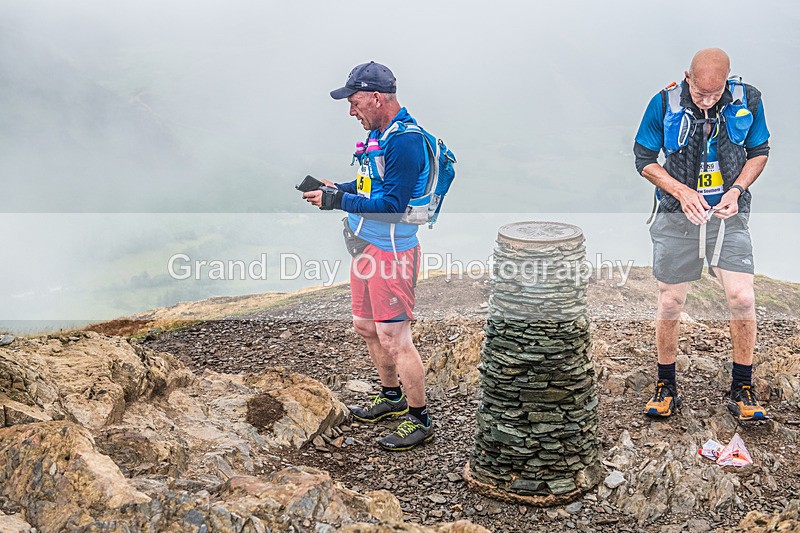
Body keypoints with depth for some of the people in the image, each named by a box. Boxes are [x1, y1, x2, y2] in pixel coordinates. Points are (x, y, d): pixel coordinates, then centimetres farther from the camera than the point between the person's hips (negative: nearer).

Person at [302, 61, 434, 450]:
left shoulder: (405, 140, -20)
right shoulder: (379, 133, 11)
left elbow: (391, 204, -25)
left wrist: (337, 201, -22)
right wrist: (337, 188, 6)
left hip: (391, 250, -10)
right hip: (366, 245, 10)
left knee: (393, 338, -5)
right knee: (366, 327, 20)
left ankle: (420, 419, 10)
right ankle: (391, 397, 39)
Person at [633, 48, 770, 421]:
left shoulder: (747, 101, -5)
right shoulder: (664, 104, -10)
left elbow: (759, 152, 8)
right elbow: (644, 159, -1)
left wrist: (736, 190, -10)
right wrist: (682, 192, -15)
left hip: (729, 215, 1)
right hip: (677, 218, 0)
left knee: (742, 298, -10)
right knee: (670, 304, 4)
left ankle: (742, 391, 9)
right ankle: (666, 388, 23)